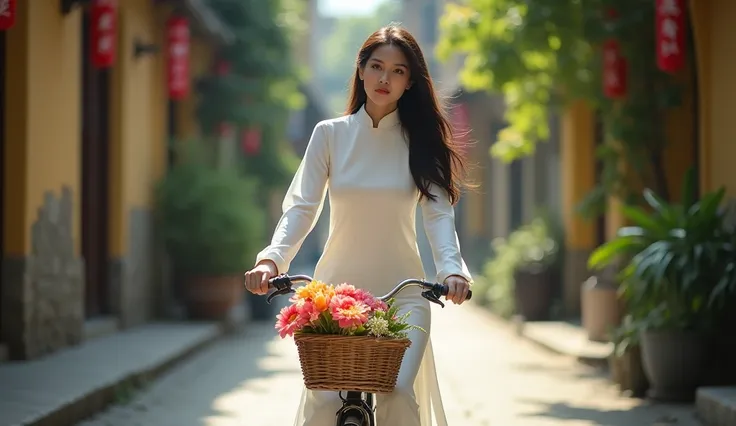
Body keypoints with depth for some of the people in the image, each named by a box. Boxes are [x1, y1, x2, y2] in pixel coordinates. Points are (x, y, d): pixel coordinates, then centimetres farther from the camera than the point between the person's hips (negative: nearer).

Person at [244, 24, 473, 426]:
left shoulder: (421, 141, 3)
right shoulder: (330, 134, 3)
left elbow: (438, 212, -6)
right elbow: (301, 207, -3)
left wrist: (451, 268, -26)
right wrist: (271, 258, -21)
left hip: (403, 292, 0)